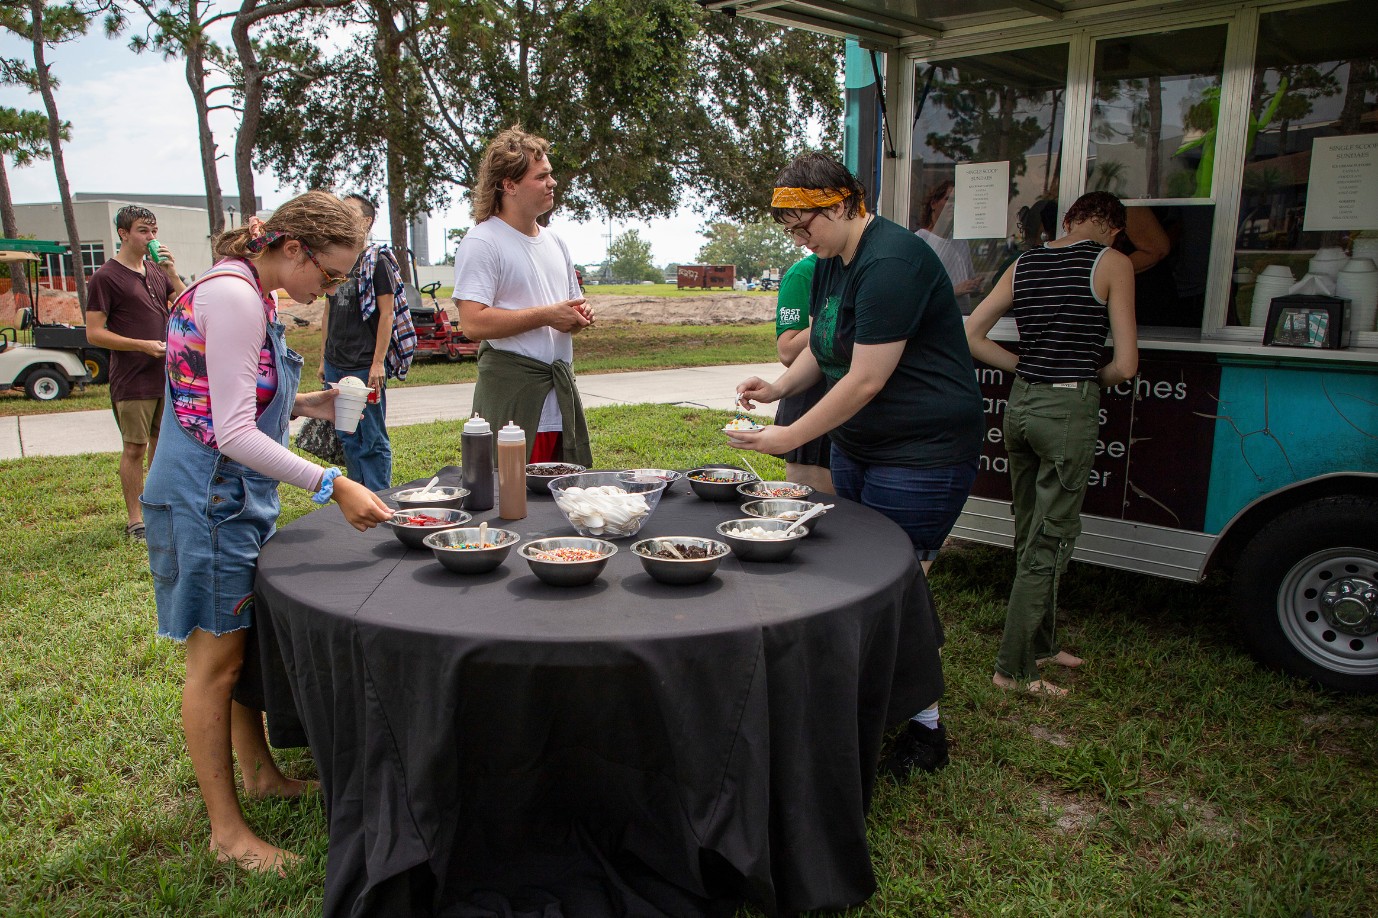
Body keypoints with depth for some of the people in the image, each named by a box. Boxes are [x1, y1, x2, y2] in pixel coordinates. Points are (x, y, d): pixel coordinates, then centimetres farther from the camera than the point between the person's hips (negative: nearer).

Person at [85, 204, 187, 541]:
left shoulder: (157, 270, 11)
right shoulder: (106, 277, -6)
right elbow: (94, 333, -10)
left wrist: (172, 272, -8)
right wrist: (143, 345, -17)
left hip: (168, 374, 6)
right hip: (132, 382, -6)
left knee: (163, 443, 14)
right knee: (135, 449, 0)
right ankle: (135, 520, 8)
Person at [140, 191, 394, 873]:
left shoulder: (248, 292, 11)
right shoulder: (231, 295, -21)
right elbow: (232, 433, -25)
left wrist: (304, 405, 6)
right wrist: (332, 486, -29)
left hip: (237, 496, 10)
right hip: (206, 499, -10)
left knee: (243, 643, 20)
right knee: (216, 659, 0)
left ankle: (258, 771, 36)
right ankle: (226, 829, 14)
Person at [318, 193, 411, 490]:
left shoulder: (377, 261, -5)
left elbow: (386, 314, -10)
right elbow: (328, 313, 20)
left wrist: (378, 364, -16)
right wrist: (324, 359, 17)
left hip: (365, 366, -7)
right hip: (335, 365, 7)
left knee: (373, 441, -1)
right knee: (348, 439, 12)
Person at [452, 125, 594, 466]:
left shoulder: (555, 242, 19)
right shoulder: (482, 242, -7)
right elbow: (474, 323, -19)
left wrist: (579, 316, 4)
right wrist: (546, 315, -14)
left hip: (561, 391, 7)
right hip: (512, 393, -7)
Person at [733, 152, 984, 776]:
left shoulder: (891, 262, -22)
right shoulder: (829, 263, 8)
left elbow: (866, 379, -25)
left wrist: (790, 437, -20)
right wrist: (779, 386, -1)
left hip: (924, 451, -9)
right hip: (856, 445, 10)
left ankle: (924, 729, 13)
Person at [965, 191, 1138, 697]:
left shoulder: (1023, 264, 11)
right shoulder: (1113, 262, -5)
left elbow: (972, 336, 7)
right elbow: (1125, 364, -9)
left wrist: (1028, 369, 11)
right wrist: (1090, 379, 11)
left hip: (1021, 404, 7)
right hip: (1070, 409, -6)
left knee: (1030, 536, 17)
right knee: (1050, 542, 1)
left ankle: (1041, 644, 32)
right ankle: (1013, 667, 7)